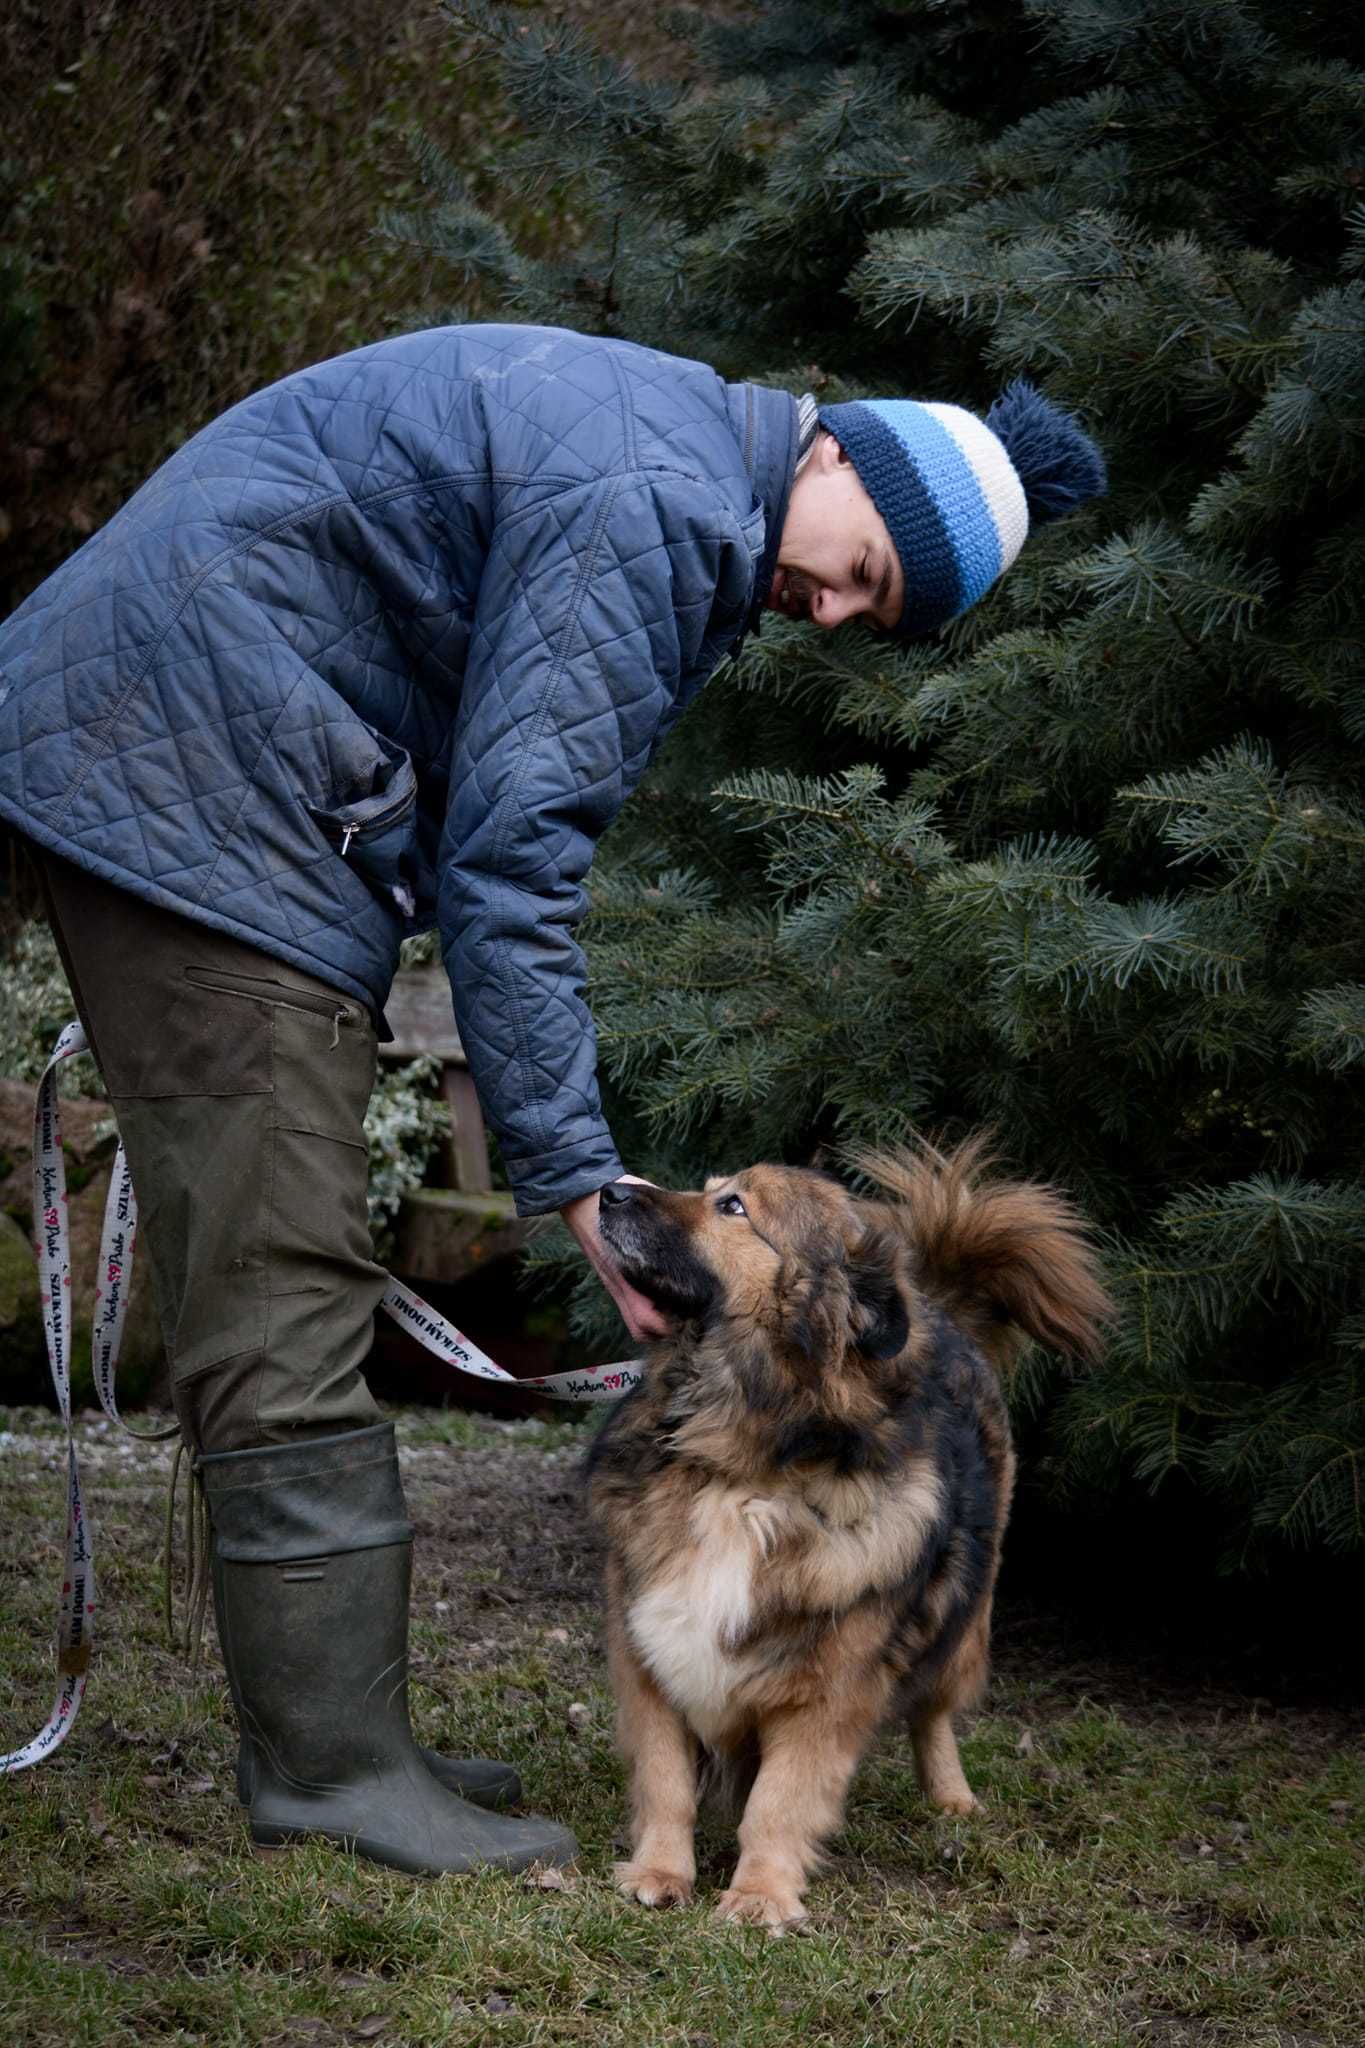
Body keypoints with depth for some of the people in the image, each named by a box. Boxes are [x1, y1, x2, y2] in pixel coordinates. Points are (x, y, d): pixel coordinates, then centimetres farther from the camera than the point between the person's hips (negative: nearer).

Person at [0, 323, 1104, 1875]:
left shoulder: (664, 465, 16)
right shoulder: (658, 503, -17)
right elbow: (509, 860, -21)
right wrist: (578, 1181, -19)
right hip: (201, 785, -11)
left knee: (257, 1299, 11)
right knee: (285, 1298, -9)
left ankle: (314, 1740, 17)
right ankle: (336, 1767, -4)